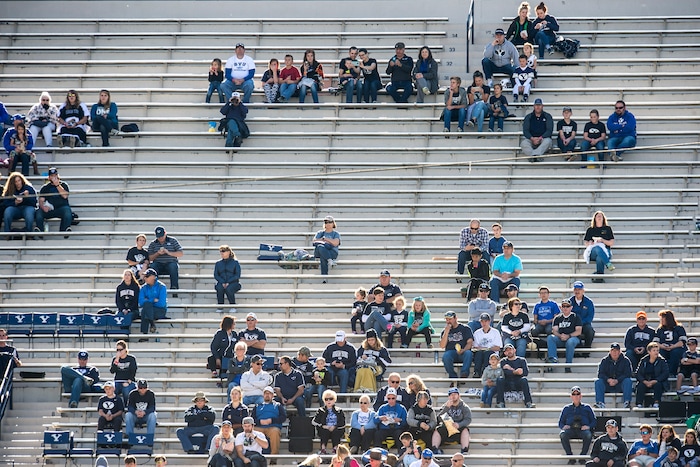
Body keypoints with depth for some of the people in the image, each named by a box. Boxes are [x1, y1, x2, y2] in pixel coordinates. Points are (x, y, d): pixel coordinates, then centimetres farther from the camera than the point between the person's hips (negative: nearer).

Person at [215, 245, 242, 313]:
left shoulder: (235, 262, 4)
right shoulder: (218, 263, 14)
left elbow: (237, 275, -3)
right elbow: (216, 275, 9)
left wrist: (228, 282, -15)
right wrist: (222, 282, -10)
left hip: (233, 283, -3)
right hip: (222, 283, 3)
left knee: (229, 289, -37)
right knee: (219, 288, -34)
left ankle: (233, 307, -20)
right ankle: (220, 307, -26)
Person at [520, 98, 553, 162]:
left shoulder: (547, 116, 8)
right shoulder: (528, 117, 11)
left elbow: (549, 130, -2)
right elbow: (525, 131, 3)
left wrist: (540, 138, -18)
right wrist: (532, 138, -16)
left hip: (543, 138, -1)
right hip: (531, 139, 1)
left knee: (547, 141, -37)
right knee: (524, 143, -32)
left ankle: (535, 154, -55)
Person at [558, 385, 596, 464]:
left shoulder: (587, 408, 22)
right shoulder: (566, 408, 26)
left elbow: (593, 421, 16)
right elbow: (561, 423, 22)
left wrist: (589, 426, -6)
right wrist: (563, 426, -2)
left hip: (583, 429, -1)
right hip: (570, 429, 1)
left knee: (588, 435, -38)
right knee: (562, 434, -34)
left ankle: (583, 455, -24)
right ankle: (570, 457, -28)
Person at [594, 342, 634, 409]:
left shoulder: (625, 360, 1)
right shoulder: (605, 361, 6)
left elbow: (628, 374, -8)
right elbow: (600, 374, -1)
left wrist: (617, 381, -22)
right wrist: (608, 380, -22)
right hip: (607, 386, 1)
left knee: (628, 381, -30)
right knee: (598, 382, -25)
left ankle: (626, 403, -38)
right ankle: (600, 403, -36)